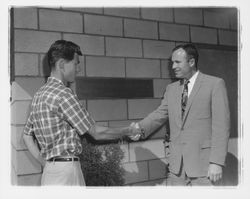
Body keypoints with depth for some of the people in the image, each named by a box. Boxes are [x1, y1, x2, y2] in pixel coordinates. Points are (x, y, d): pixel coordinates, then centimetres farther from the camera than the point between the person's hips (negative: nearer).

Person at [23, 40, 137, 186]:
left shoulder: (40, 94, 11)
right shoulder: (63, 94, -17)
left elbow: (27, 136, 16)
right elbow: (96, 133, -13)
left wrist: (47, 164, 13)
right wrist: (127, 131, 2)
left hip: (50, 172, 9)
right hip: (66, 170, -9)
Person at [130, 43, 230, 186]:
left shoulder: (215, 84, -3)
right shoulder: (171, 89, 14)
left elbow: (221, 125, -8)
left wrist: (216, 163, -14)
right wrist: (141, 128, -9)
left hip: (203, 163, -4)